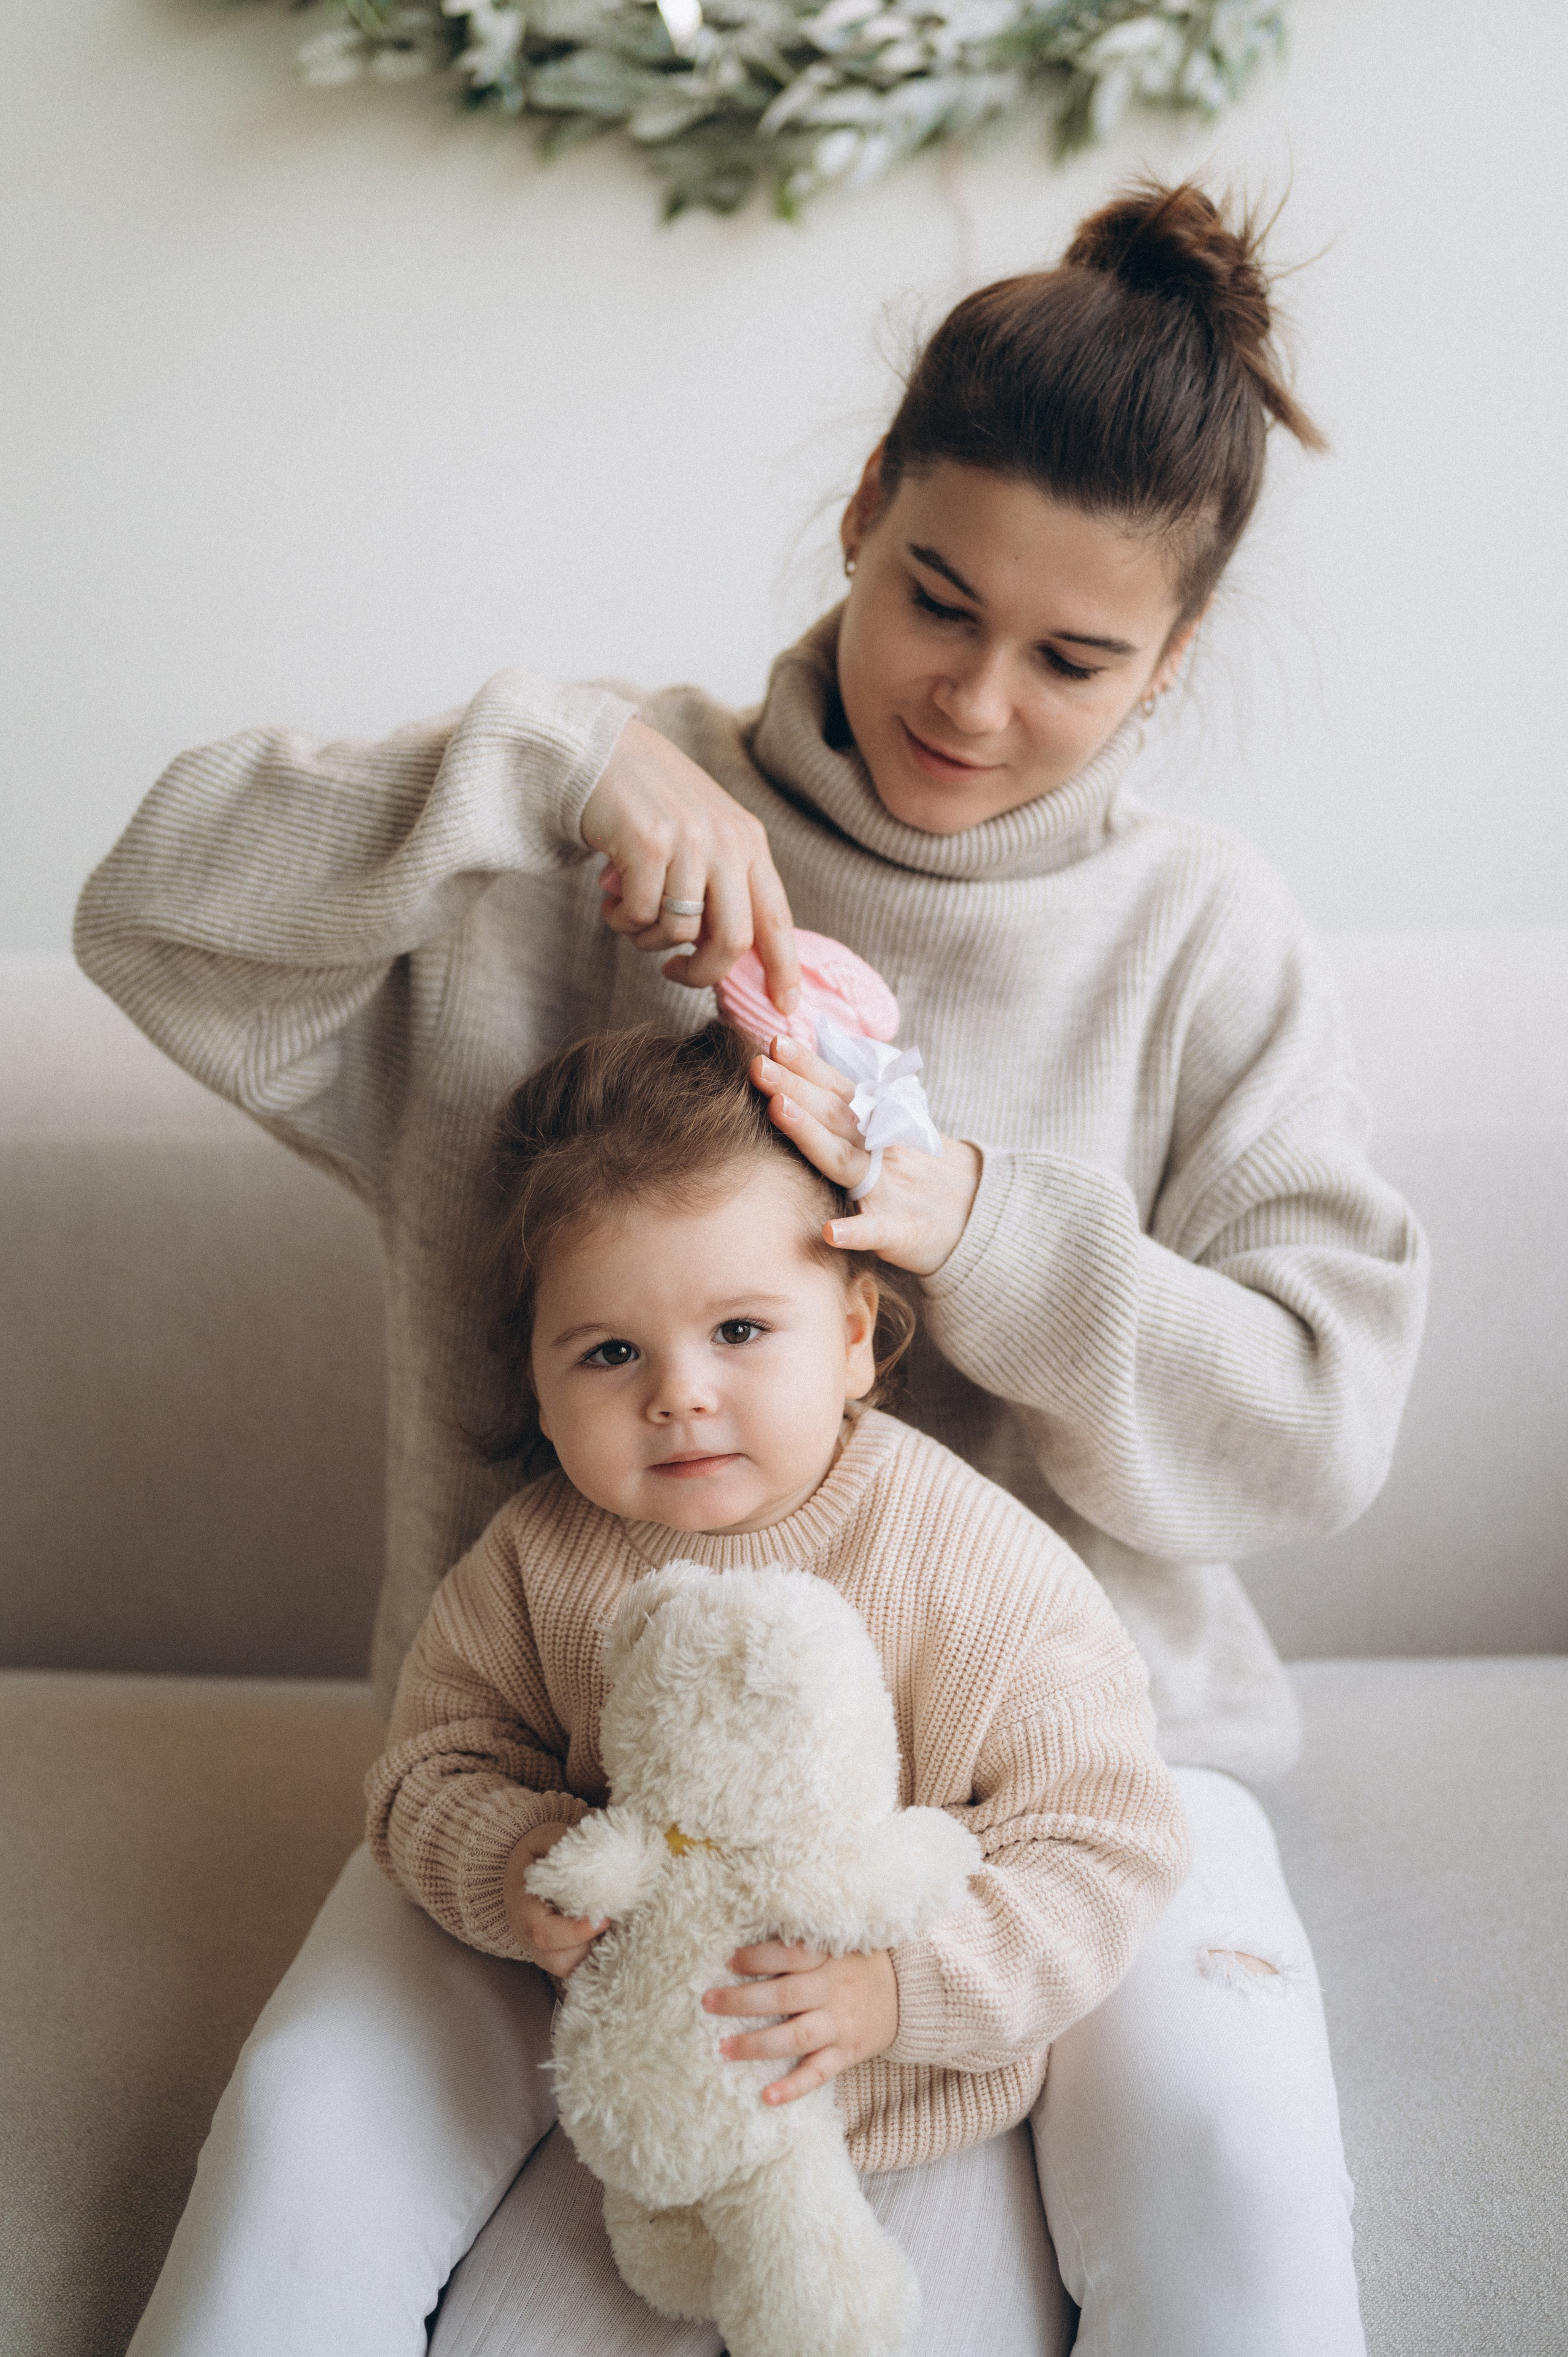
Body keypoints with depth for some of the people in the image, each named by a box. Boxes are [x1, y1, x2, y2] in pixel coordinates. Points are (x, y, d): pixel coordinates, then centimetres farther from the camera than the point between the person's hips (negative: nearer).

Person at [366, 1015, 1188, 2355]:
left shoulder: (985, 1574, -20)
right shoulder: (542, 1559, -8)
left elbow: (1107, 1847, -18)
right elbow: (436, 1757, 2)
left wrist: (897, 1985, -31)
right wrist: (516, 1864, -20)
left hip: (932, 2129, -3)